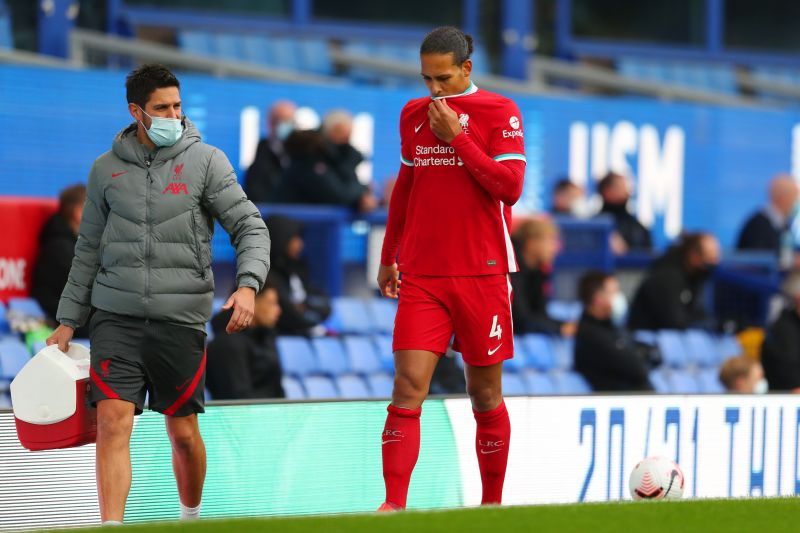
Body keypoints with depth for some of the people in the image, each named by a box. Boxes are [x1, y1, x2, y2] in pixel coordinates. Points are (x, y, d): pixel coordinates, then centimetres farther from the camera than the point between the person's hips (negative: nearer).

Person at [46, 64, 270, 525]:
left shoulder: (206, 162, 1)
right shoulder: (107, 169, 8)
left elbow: (250, 227, -2)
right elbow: (89, 250, 15)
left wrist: (248, 285, -19)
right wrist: (68, 322, 13)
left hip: (181, 318, -1)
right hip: (117, 318, 1)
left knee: (184, 432, 7)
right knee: (113, 422, -13)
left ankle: (191, 517, 31)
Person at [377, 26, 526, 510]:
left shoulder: (499, 112, -2)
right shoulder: (413, 115, 11)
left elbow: (509, 188, -12)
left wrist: (456, 137, -13)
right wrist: (388, 258, 22)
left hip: (483, 275, -2)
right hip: (421, 277, 2)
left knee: (485, 395, 6)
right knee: (408, 388, -11)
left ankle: (492, 503, 21)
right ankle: (393, 506, -15)